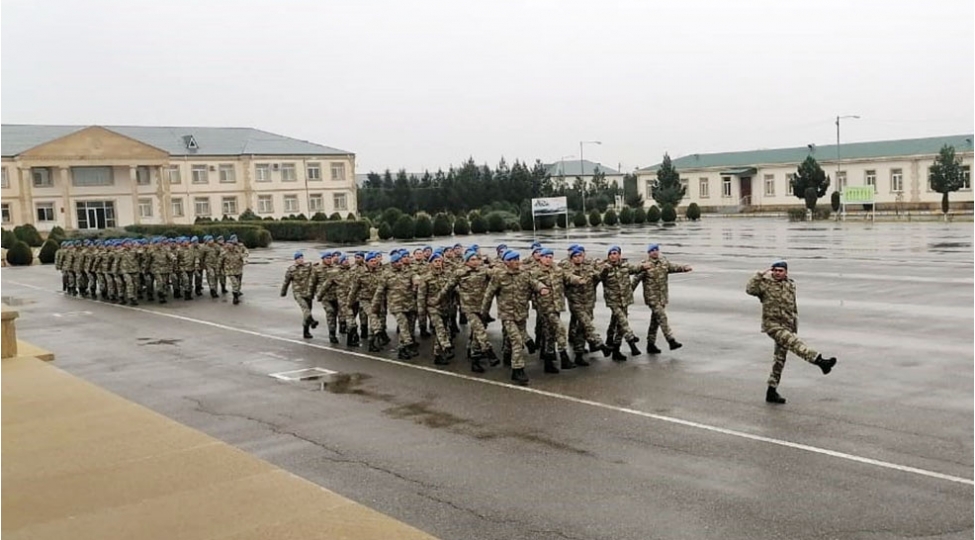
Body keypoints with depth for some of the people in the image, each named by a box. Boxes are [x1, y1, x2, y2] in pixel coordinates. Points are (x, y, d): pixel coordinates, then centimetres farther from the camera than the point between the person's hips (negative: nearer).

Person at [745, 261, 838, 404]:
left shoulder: (790, 285, 12)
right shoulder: (765, 283, -4)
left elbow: (793, 308, 20)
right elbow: (750, 289, -24)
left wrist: (795, 327, 20)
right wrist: (760, 274, -21)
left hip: (786, 326, 6)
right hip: (772, 324, -6)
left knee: (780, 359, 9)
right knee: (793, 342, -28)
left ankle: (772, 391, 16)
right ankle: (820, 361, -41)